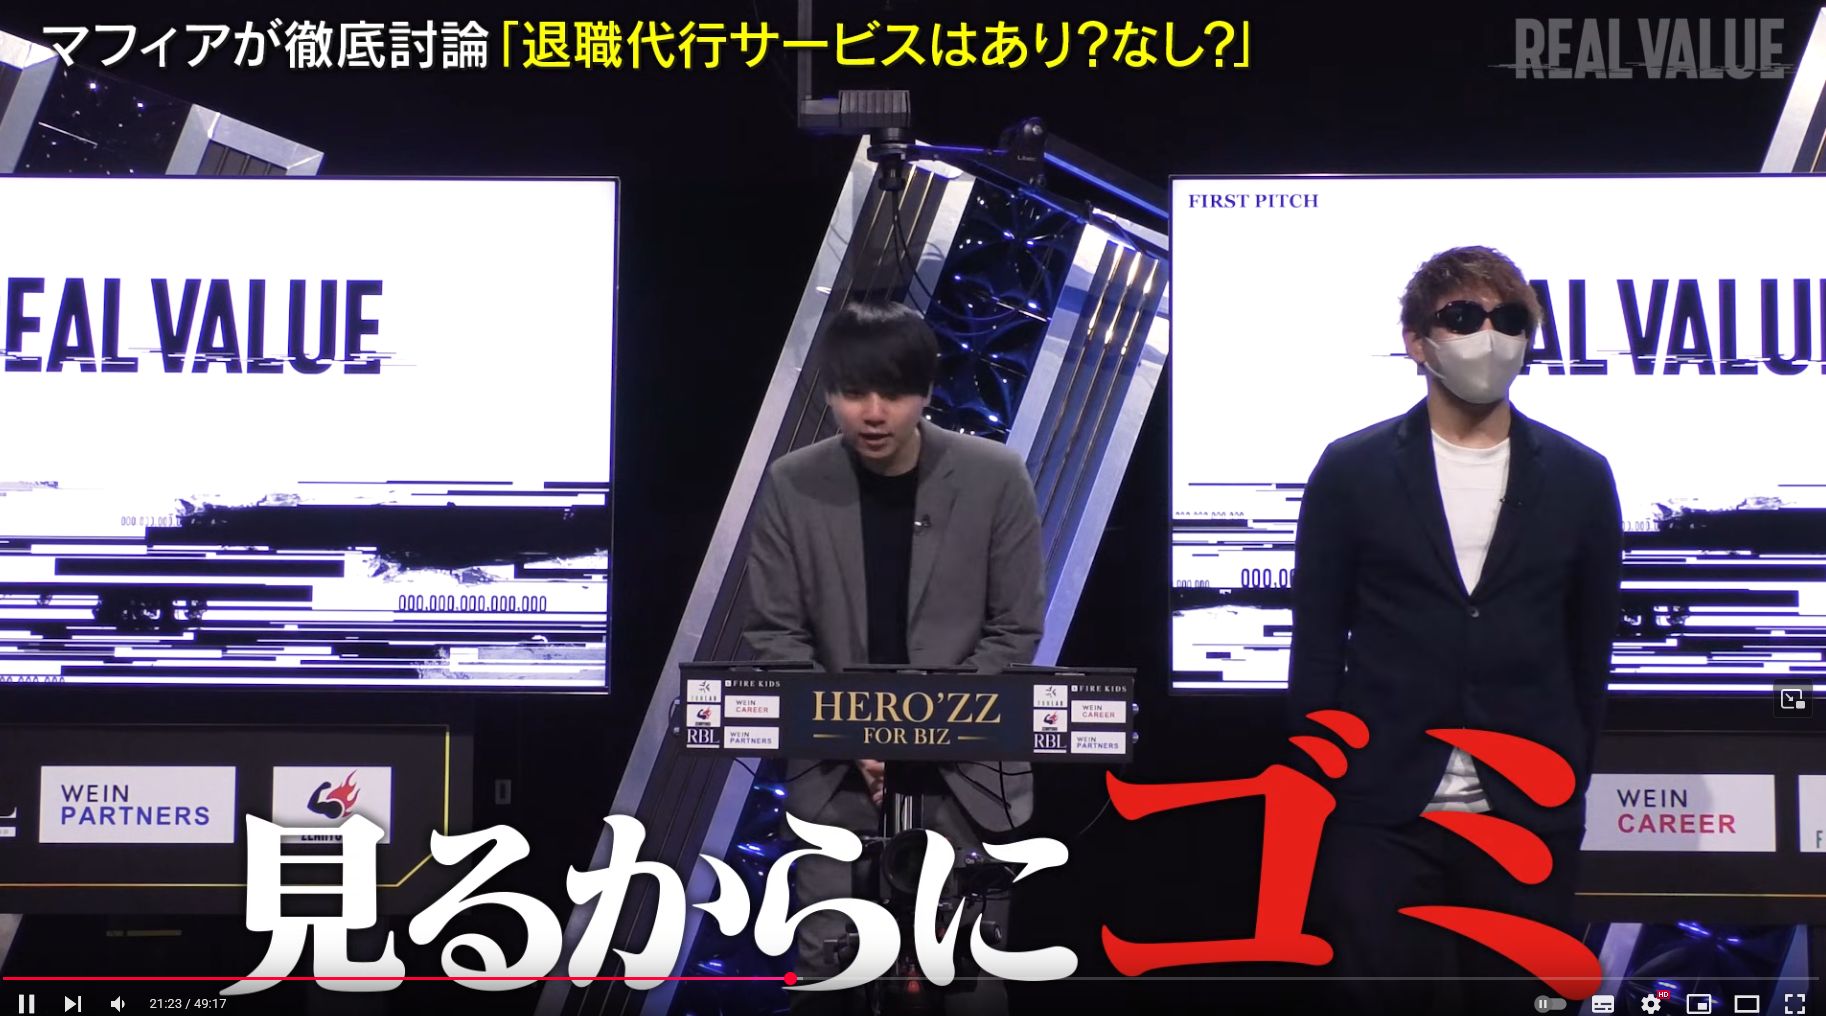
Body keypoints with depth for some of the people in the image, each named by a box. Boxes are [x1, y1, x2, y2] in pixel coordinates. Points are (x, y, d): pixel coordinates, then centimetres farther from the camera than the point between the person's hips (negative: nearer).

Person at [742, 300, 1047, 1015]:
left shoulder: (995, 478, -8)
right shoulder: (790, 486, -5)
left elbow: (1015, 629, -4)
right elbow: (774, 635, -1)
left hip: (967, 763, -1)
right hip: (834, 766, 1)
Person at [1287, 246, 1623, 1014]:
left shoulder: (1578, 479, 6)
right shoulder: (1352, 471, 2)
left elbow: (1589, 649, 11)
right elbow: (1317, 645, 4)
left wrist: (1570, 783, 10)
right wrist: (1321, 790, 1)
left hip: (1527, 816, 1)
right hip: (1384, 815, -1)